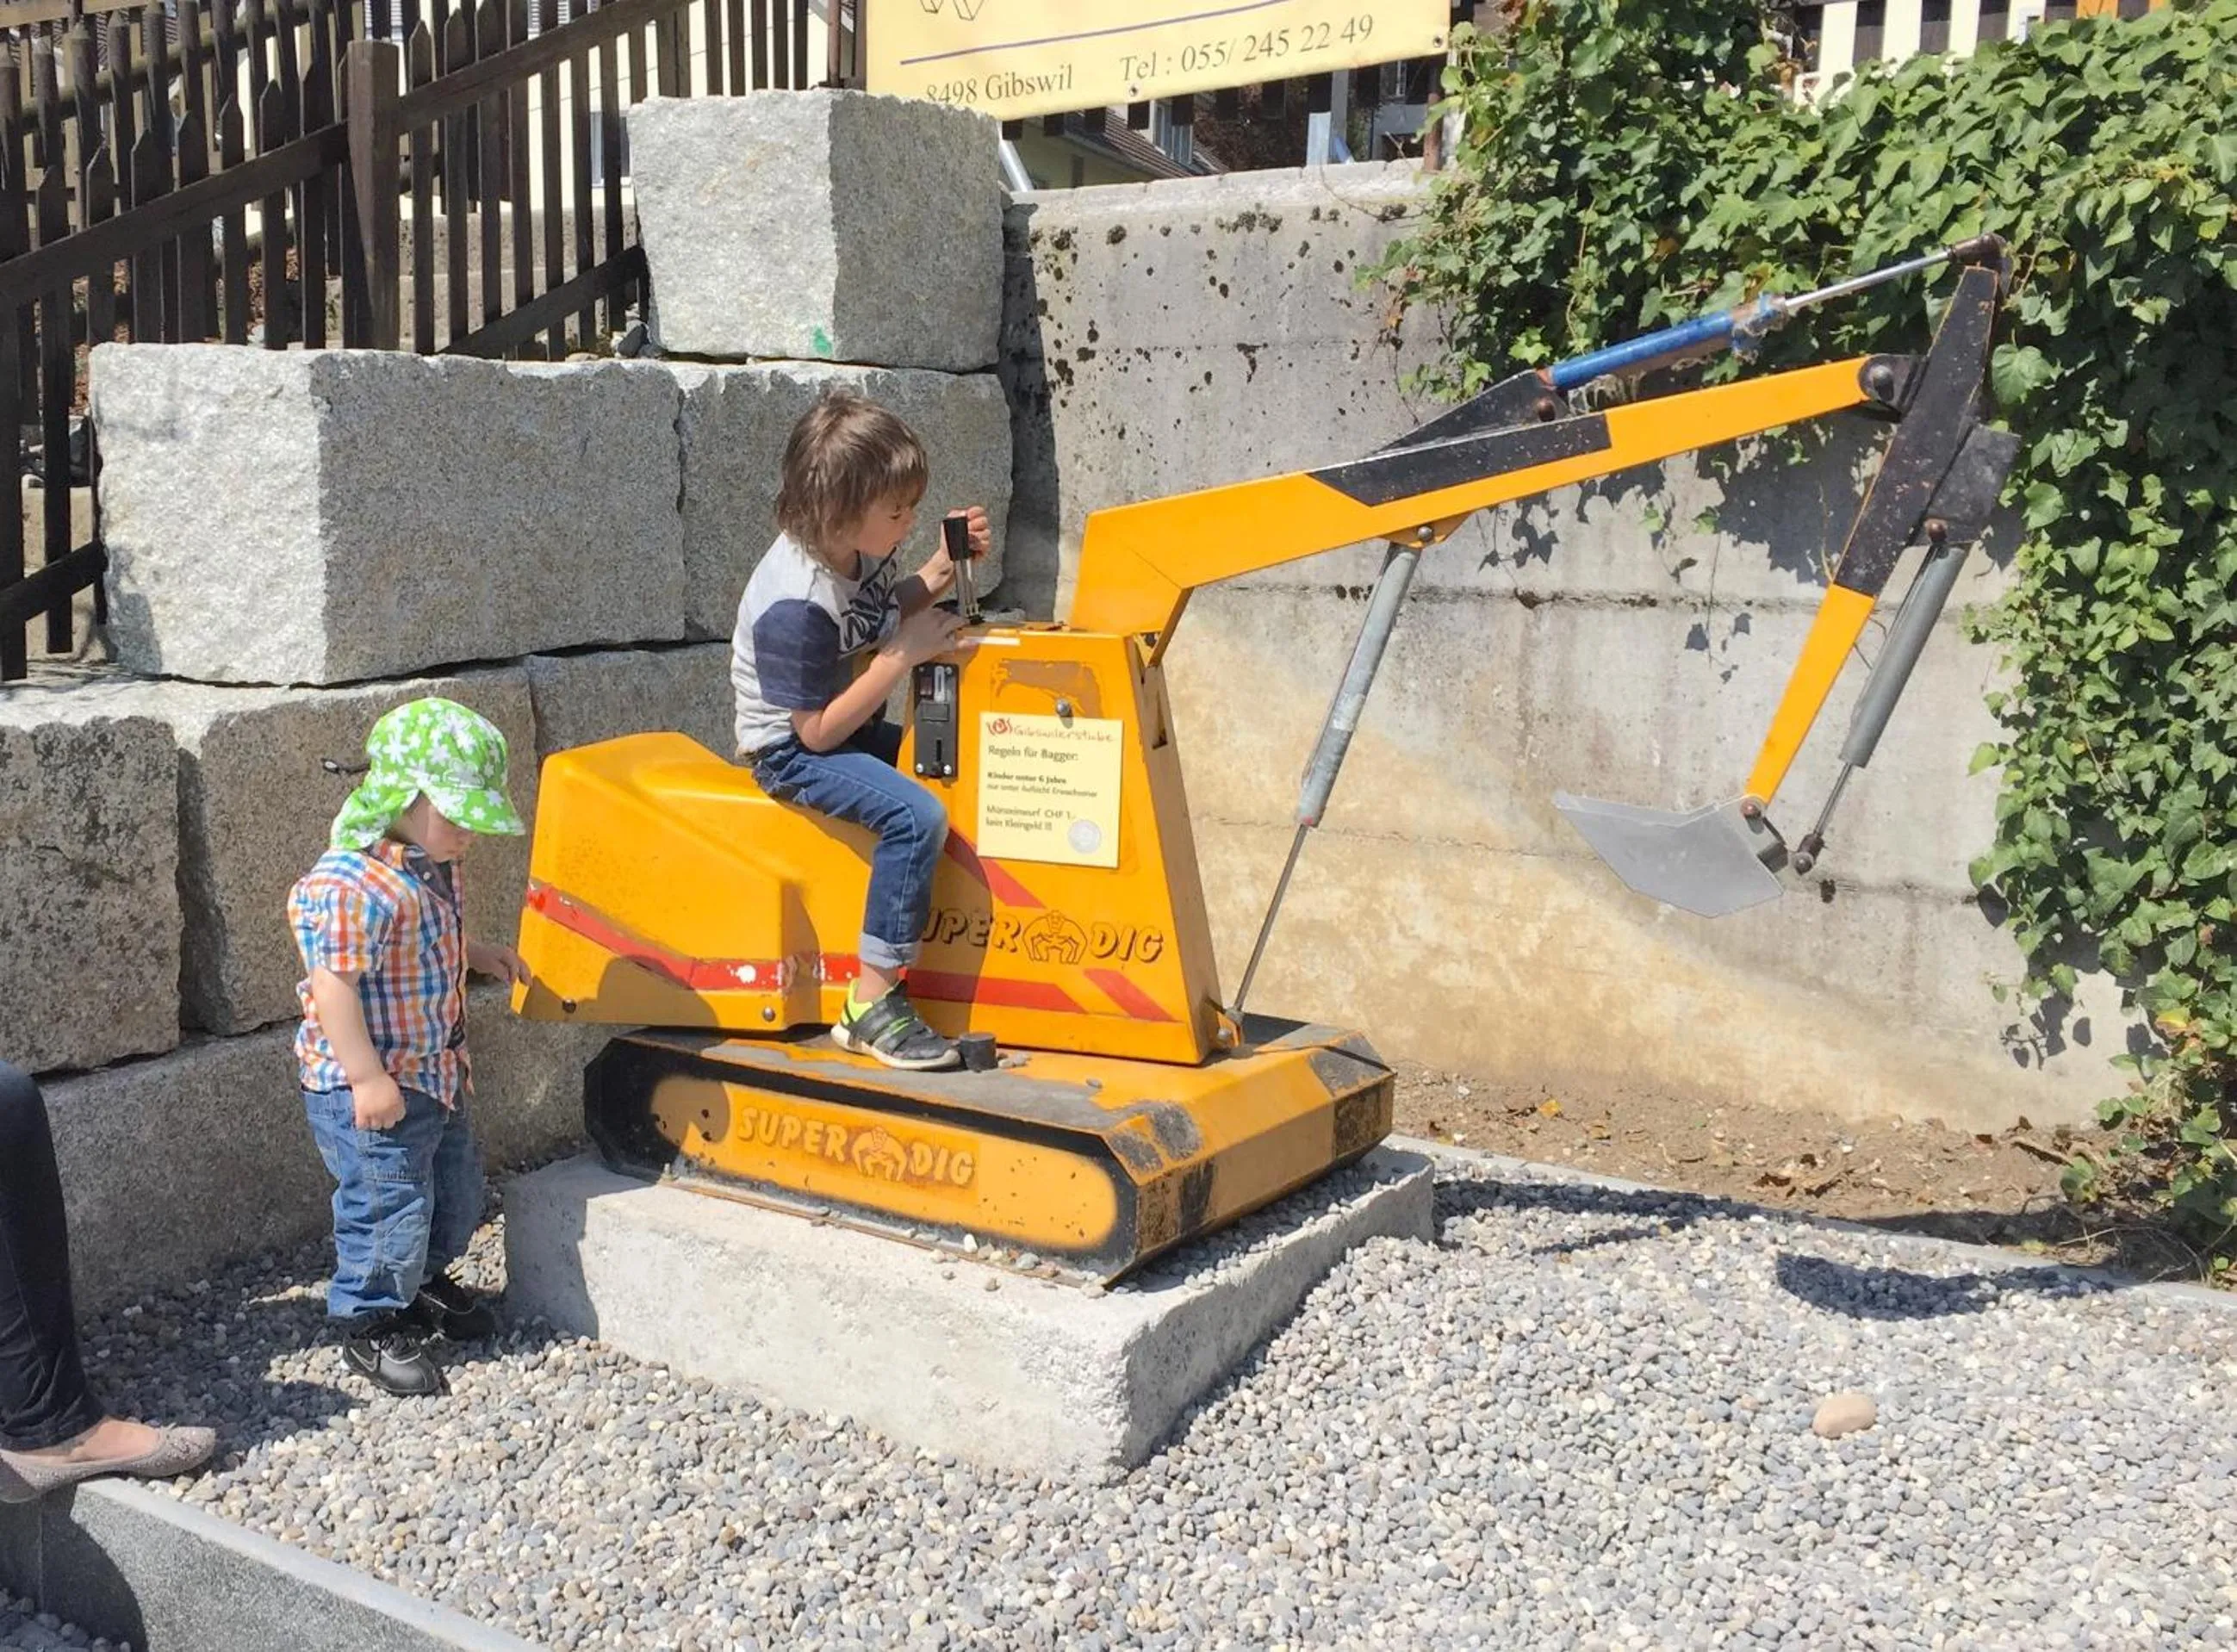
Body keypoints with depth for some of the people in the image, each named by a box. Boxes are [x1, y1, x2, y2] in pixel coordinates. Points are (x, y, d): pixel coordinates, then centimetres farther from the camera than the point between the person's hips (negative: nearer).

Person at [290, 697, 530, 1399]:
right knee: (388, 1206, 0)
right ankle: (370, 1326, 20)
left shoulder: (433, 867, 4)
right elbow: (333, 984, -27)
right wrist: (368, 1078, -26)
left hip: (434, 1072, 10)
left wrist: (476, 954, 8)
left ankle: (424, 1281, 46)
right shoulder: (352, 885, -26)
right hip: (371, 1088, -10)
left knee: (455, 1188, 22)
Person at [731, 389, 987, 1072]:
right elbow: (819, 730, -25)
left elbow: (886, 612, 19)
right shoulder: (794, 606, -29)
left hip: (853, 731, 9)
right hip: (792, 752, -9)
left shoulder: (859, 549, -4)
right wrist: (903, 656, -25)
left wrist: (943, 569, 1)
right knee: (916, 816, -29)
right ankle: (871, 1005, -21)